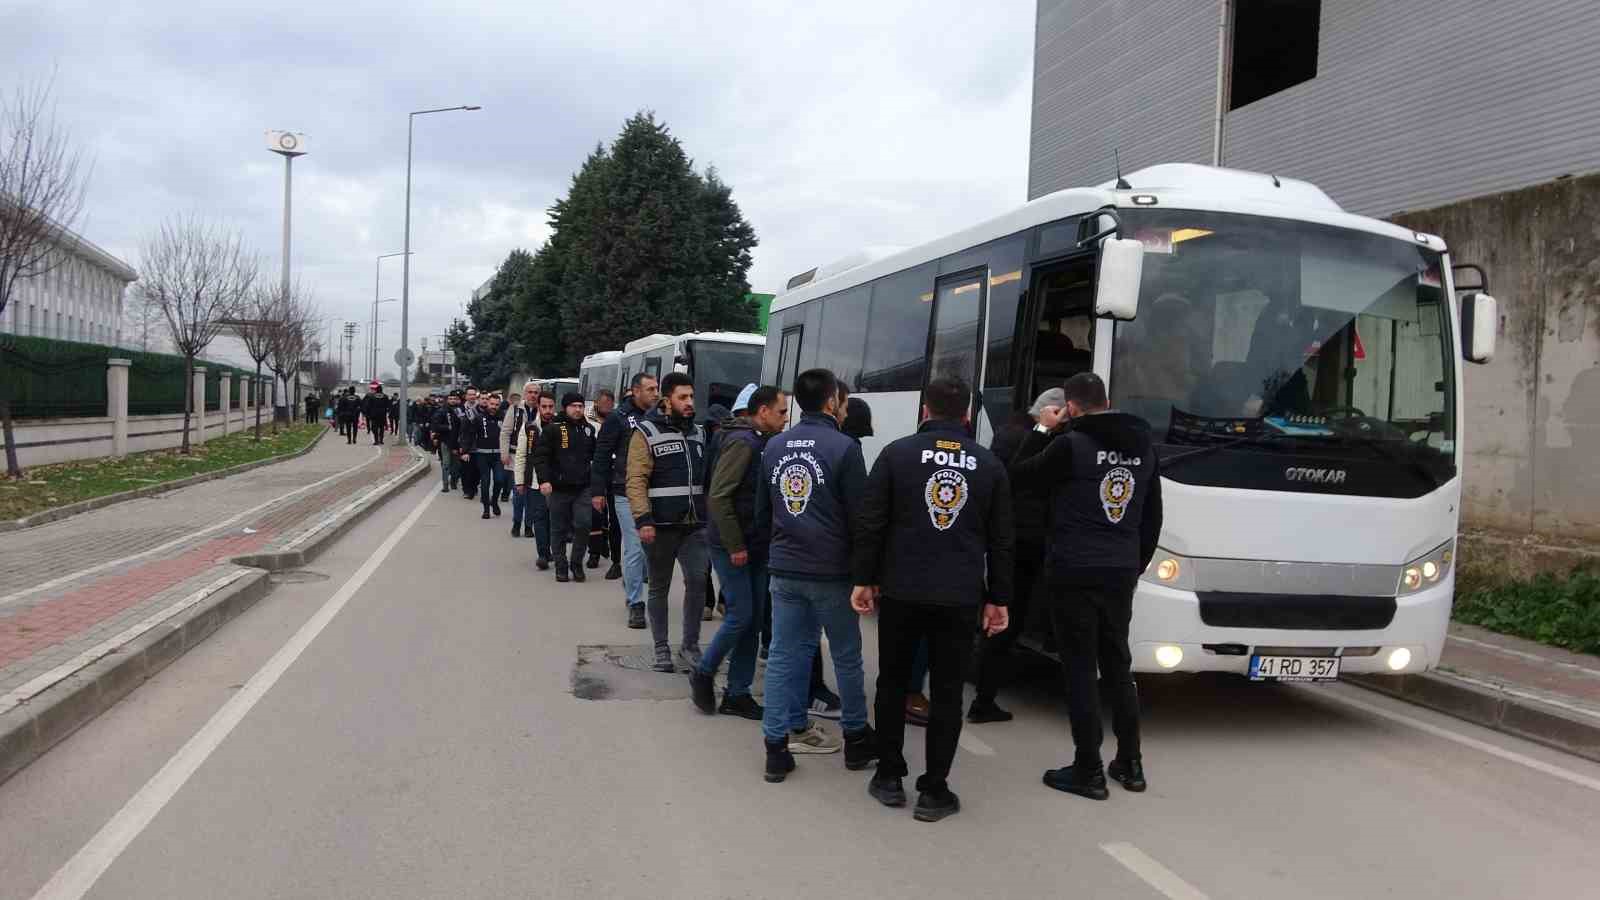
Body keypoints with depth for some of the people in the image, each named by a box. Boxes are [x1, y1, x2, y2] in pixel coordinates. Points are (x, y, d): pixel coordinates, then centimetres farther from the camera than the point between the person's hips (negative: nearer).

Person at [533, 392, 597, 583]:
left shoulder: (589, 429, 10)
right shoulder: (553, 428, -4)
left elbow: (595, 457, 19)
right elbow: (540, 455, -8)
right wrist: (544, 480, -18)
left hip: (583, 488, 2)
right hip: (558, 488, -2)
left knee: (583, 525, -8)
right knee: (560, 530, 7)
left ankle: (577, 563, 9)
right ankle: (561, 567, 19)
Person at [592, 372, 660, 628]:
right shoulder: (618, 418, -3)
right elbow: (602, 456, -1)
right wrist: (598, 491, -4)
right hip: (627, 494, -4)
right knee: (635, 550, -5)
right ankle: (635, 603, 3)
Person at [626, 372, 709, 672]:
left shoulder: (698, 433, 13)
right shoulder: (647, 433, -5)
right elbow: (636, 481, -11)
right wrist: (643, 520, -20)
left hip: (695, 525, 4)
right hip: (661, 526, -4)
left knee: (697, 581, -6)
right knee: (659, 588, 7)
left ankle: (690, 642, 11)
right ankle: (661, 648, 18)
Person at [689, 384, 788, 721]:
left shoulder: (762, 443, 12)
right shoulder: (741, 442, -16)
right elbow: (718, 497, -21)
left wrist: (763, 541, 9)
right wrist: (735, 546, -19)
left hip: (756, 546, 9)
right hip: (733, 547, -9)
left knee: (753, 621, 9)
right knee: (740, 616, -5)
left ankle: (737, 694, 16)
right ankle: (703, 674, 16)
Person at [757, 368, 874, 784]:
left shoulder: (774, 447, 5)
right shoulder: (844, 447, -12)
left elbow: (762, 508, 13)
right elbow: (860, 513, -10)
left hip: (784, 569, 4)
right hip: (831, 570, -4)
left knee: (783, 655, 8)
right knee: (847, 656, 11)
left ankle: (777, 745, 9)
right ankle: (856, 739, 25)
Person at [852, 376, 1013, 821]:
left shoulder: (897, 453, -1)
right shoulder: (989, 464, 6)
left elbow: (870, 523, -4)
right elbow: (1000, 540, 8)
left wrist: (864, 578, 4)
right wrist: (998, 598, 13)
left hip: (901, 590, 0)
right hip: (959, 597, 1)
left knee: (892, 682, 14)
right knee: (947, 691, 7)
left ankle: (889, 777, 20)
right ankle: (934, 790, 9)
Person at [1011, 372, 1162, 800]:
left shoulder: (1070, 445, -13)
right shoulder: (1143, 447, 10)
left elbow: (1020, 477, 1)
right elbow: (1152, 518, 16)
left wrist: (1042, 430, 7)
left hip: (1074, 572, -6)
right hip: (1120, 573, 6)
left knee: (1081, 670, 1)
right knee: (1118, 665, 17)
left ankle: (1089, 771, 6)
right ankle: (1130, 764, 23)